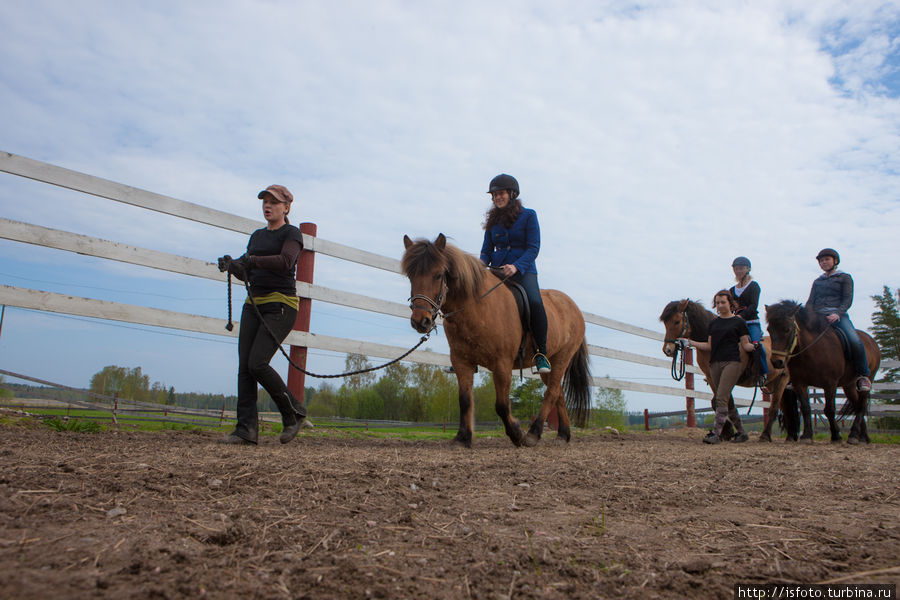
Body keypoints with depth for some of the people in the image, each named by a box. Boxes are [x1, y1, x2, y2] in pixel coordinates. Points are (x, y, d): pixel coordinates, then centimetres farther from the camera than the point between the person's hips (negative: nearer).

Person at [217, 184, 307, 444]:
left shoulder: (291, 233, 0)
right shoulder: (257, 236, 21)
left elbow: (285, 261, -20)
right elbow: (247, 274, 19)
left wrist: (251, 260, -31)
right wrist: (232, 266, -2)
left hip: (281, 304, -7)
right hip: (254, 304, 7)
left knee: (257, 363, -17)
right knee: (244, 367, -3)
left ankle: (294, 413, 2)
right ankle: (247, 428, -1)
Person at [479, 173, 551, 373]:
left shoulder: (528, 215, 2)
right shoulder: (493, 220, 15)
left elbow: (533, 248, -7)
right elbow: (486, 250, 14)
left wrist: (516, 266, -24)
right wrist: (482, 265, -9)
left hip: (523, 270, -4)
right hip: (496, 271, 4)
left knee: (534, 303, -33)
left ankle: (541, 353, -18)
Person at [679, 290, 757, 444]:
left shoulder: (738, 322, 2)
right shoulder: (713, 323, 16)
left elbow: (745, 345, 2)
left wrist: (754, 345, -18)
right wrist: (690, 343, 11)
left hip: (731, 362, -6)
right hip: (715, 363, 6)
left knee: (721, 398, -15)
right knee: (727, 401, 10)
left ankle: (716, 433, -15)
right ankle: (742, 433, 23)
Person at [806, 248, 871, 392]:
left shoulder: (844, 278, 12)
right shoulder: (817, 281, 23)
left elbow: (847, 300, 1)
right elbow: (811, 302, 16)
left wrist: (837, 314, -17)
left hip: (838, 315, -3)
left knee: (855, 341, -27)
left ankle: (863, 375, -8)